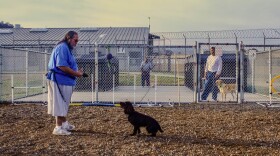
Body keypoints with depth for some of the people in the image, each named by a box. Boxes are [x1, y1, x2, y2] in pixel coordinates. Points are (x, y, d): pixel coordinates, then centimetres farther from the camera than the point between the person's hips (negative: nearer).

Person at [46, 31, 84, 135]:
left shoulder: (66, 48, 17)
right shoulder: (63, 48, -17)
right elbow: (62, 66, -25)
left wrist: (77, 72, 6)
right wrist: (76, 74, -18)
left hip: (64, 80, 11)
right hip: (60, 80, -11)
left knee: (64, 103, 20)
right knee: (60, 104, -5)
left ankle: (64, 123, 33)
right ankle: (58, 128, 2)